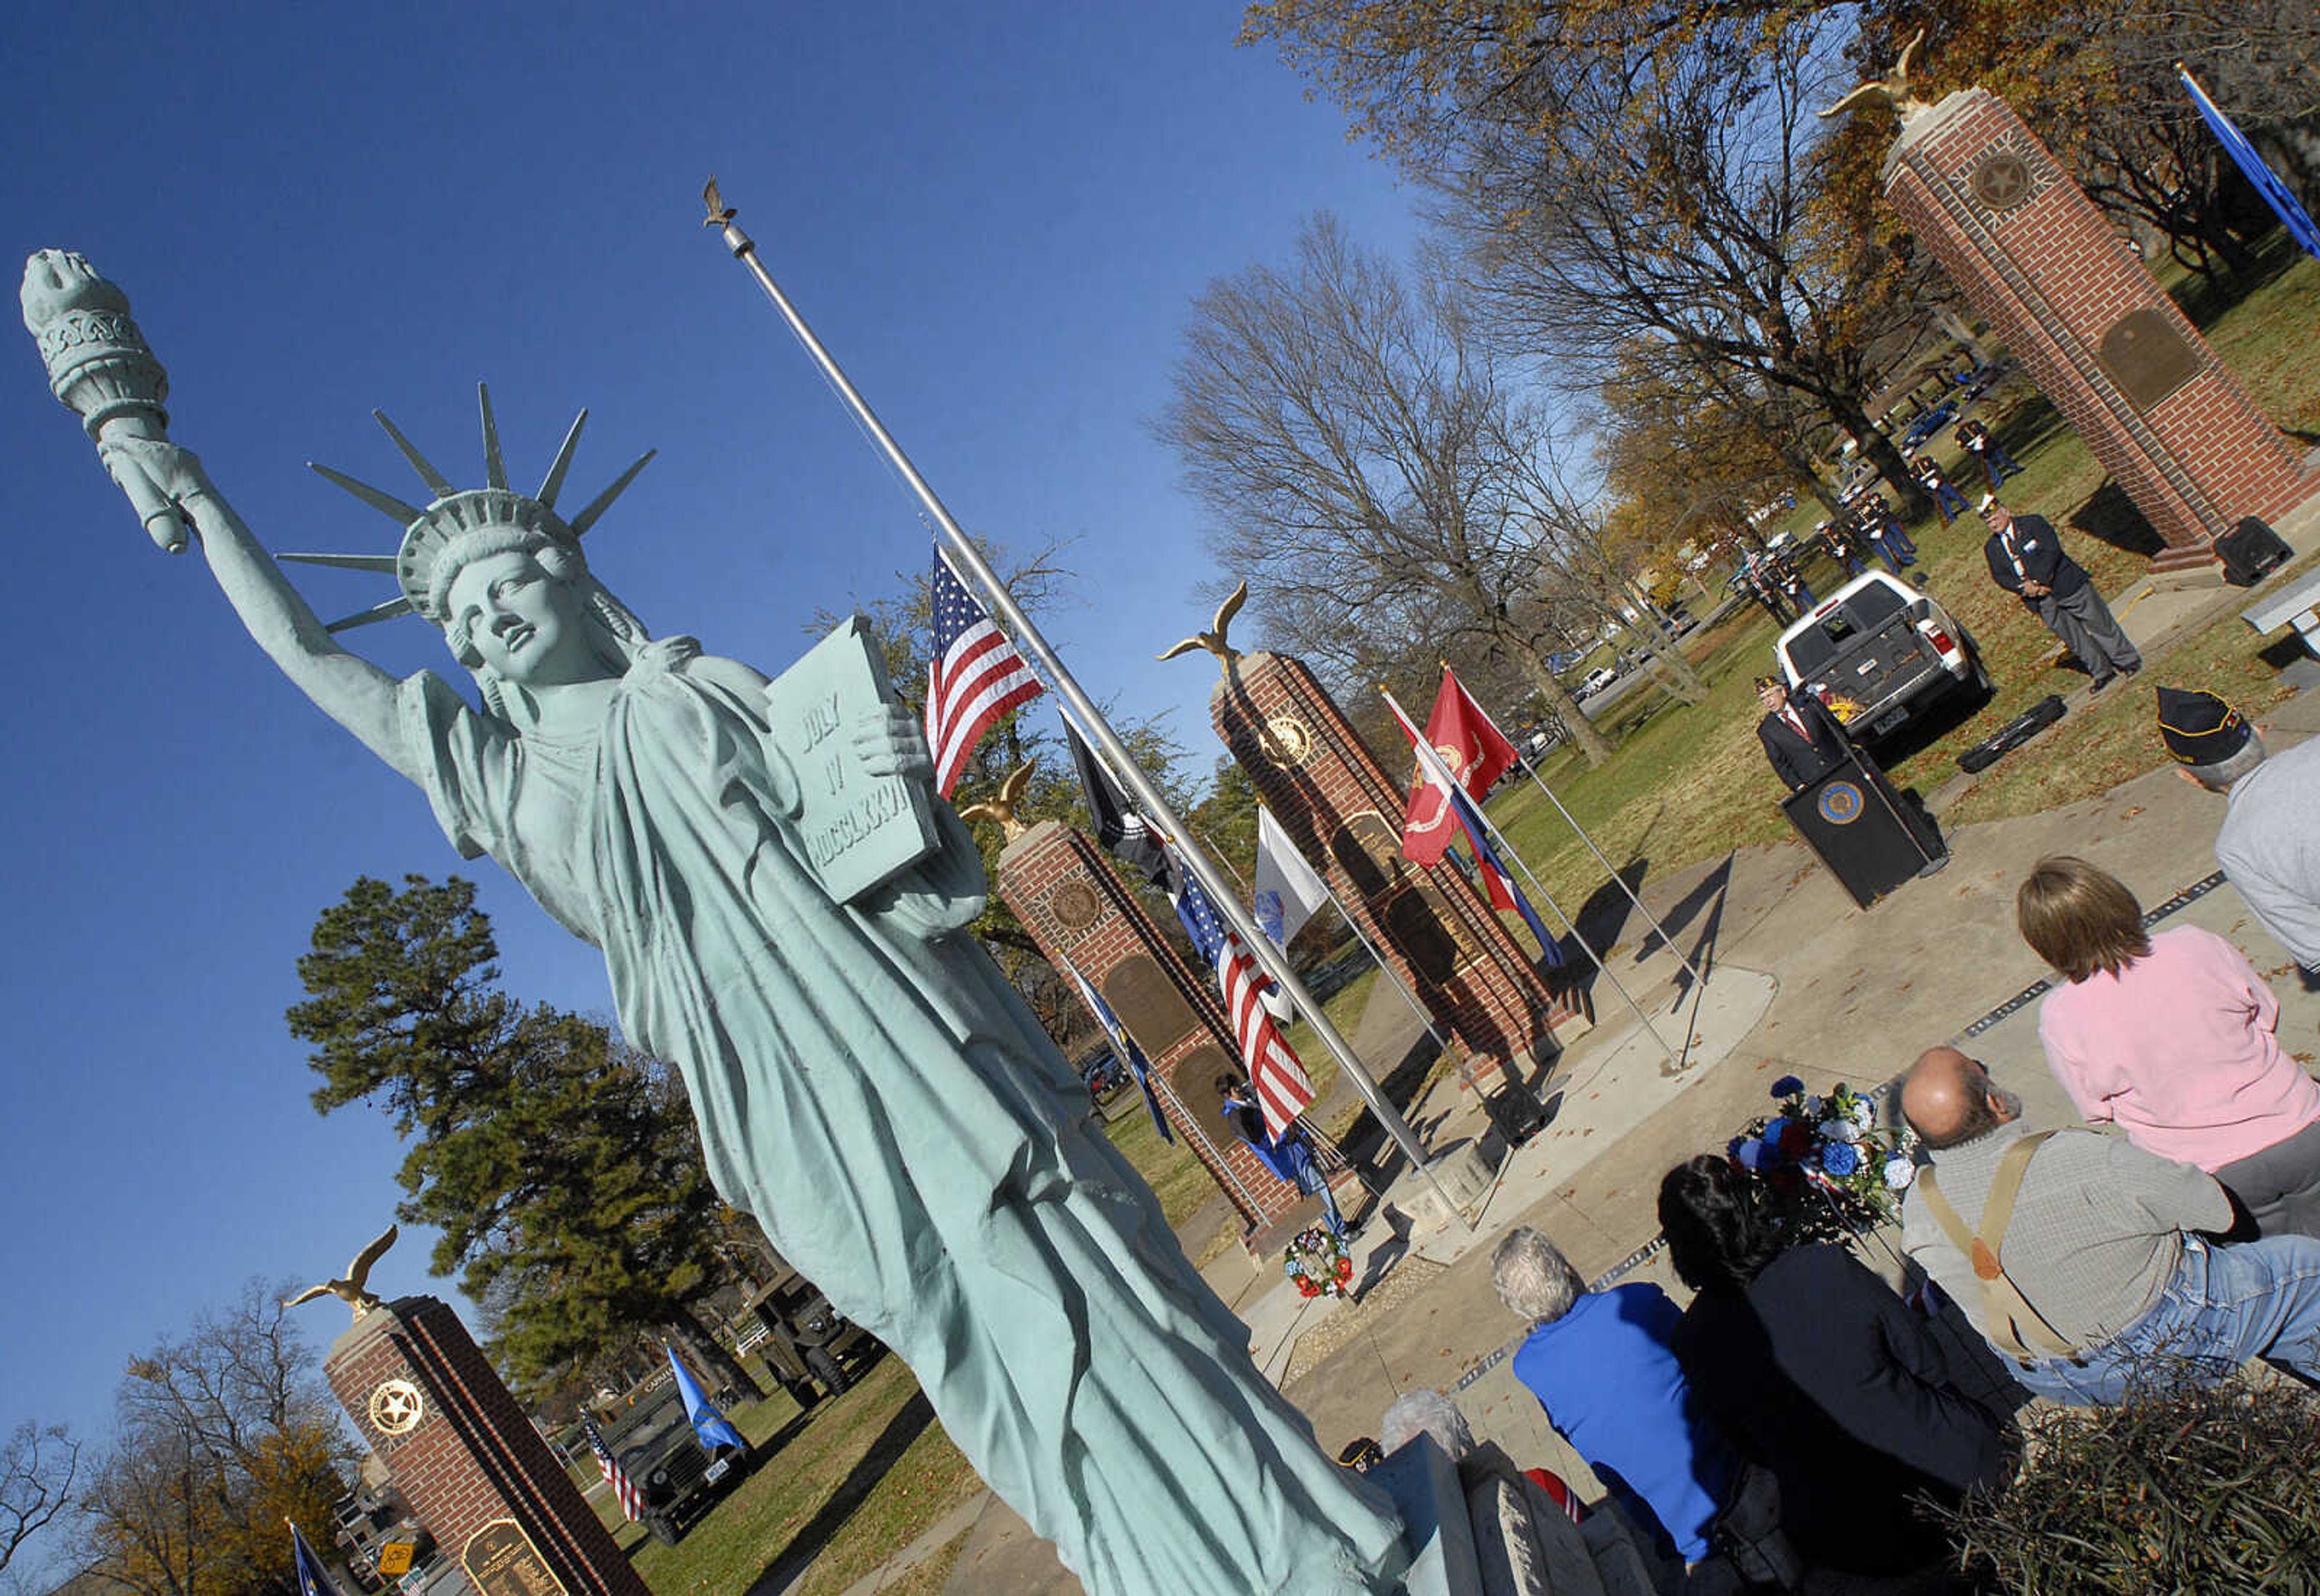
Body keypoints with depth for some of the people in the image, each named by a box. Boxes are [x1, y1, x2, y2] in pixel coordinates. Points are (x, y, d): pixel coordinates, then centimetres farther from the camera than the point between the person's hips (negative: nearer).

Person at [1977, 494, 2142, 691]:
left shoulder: (2033, 523, -6)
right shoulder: (1991, 548, 5)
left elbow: (2052, 551, -16)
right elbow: (2000, 577, -2)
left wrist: (2037, 582, -22)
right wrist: (2026, 588, -17)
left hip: (2066, 585, -3)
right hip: (2042, 602, 3)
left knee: (2099, 625, 7)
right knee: (2074, 639, 8)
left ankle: (2129, 662, 24)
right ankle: (2103, 673, 23)